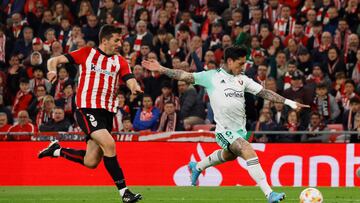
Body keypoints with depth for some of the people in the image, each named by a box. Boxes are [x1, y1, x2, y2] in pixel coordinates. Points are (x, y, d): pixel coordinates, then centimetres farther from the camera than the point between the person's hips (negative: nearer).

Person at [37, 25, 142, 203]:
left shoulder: (120, 61, 14)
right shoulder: (87, 53, 5)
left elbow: (130, 81, 0)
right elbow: (54, 60, 4)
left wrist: (134, 87, -25)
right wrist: (53, 69, -19)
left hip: (107, 111, 5)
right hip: (87, 108, -5)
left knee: (91, 162, 2)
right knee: (109, 144, -23)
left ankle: (56, 150, 28)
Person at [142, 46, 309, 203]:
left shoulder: (243, 79, 9)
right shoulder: (212, 76, -3)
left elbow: (264, 92, 8)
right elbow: (185, 76, -3)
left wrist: (289, 102, 0)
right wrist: (161, 69, -11)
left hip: (241, 129, 7)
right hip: (225, 130, -7)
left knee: (228, 155, 28)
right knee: (250, 153, -23)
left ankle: (196, 167, 56)